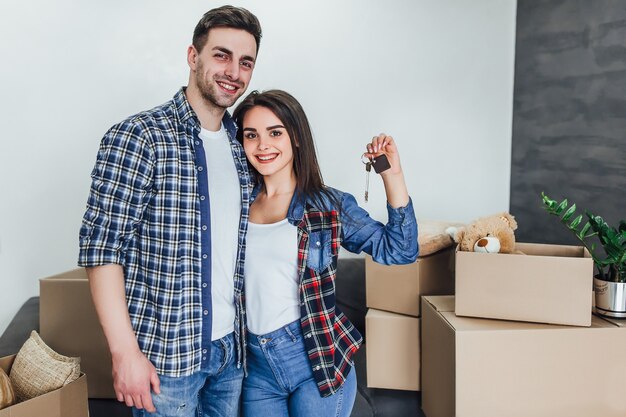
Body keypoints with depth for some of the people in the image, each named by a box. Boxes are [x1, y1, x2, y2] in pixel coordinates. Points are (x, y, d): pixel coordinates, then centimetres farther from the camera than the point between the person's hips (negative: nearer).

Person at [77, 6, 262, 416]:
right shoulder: (138, 137, -13)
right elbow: (101, 248, -15)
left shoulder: (242, 146, 6)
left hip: (230, 349, 6)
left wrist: (242, 332, 8)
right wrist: (125, 352, -18)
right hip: (166, 354, -5)